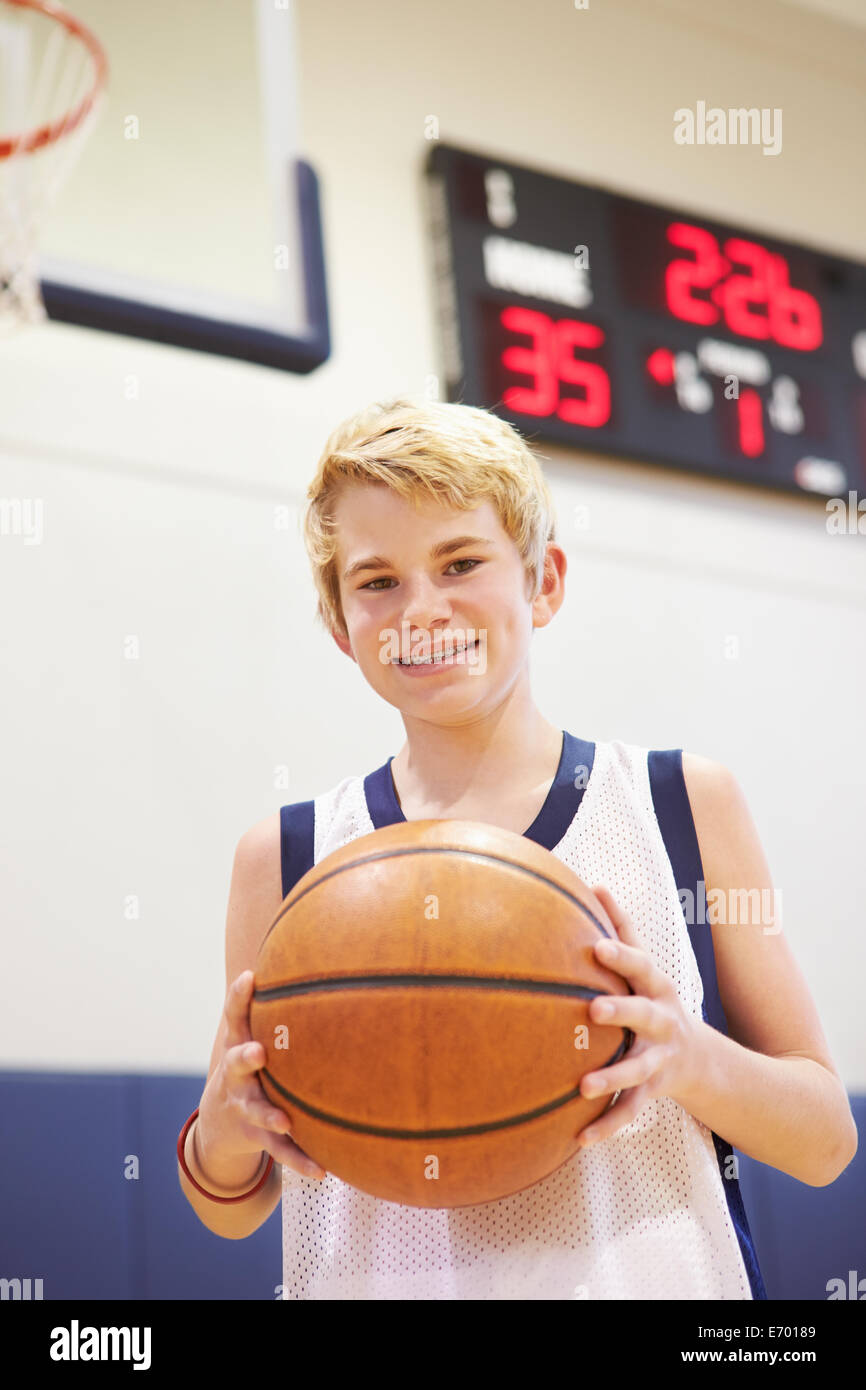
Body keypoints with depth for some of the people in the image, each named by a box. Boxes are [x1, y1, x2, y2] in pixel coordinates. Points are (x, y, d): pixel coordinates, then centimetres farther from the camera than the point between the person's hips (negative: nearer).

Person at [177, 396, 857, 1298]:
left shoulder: (684, 805, -3)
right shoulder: (284, 858, -1)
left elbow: (826, 1141, 0)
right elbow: (234, 1212, 5)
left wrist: (692, 1058, -19)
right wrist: (224, 1129, -16)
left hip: (656, 1277, 0)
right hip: (375, 1283, 1)